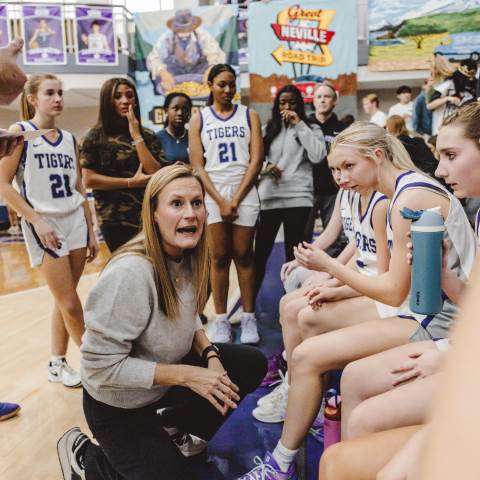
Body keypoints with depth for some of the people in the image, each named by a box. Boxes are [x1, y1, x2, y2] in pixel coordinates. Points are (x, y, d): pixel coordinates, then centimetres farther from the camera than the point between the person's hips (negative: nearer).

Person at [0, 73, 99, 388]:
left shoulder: (69, 139, 11)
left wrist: (91, 231, 11)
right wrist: (37, 220, -15)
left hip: (75, 222, 5)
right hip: (44, 225, -5)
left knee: (64, 302, 9)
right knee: (70, 304, -1)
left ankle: (58, 364, 24)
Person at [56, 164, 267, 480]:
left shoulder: (189, 257, -10)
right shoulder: (130, 273, -34)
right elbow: (100, 367, -30)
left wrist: (210, 354, -11)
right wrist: (186, 375, -27)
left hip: (168, 373, 7)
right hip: (120, 405, -7)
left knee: (254, 364, 1)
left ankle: (170, 422, 13)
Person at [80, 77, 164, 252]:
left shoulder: (148, 136, 7)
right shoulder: (95, 136, -1)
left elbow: (156, 173, -7)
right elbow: (89, 180, -9)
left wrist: (136, 136, -8)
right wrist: (131, 182, -10)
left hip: (148, 216, 3)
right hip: (114, 220, -3)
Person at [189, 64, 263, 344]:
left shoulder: (249, 116, 8)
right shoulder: (199, 119, 8)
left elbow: (256, 160, 0)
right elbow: (197, 165, 1)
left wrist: (236, 199, -8)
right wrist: (221, 201, -8)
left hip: (245, 192, 0)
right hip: (213, 193, 0)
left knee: (244, 255, 1)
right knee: (219, 257, 0)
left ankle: (249, 318, 7)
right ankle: (221, 321, 6)